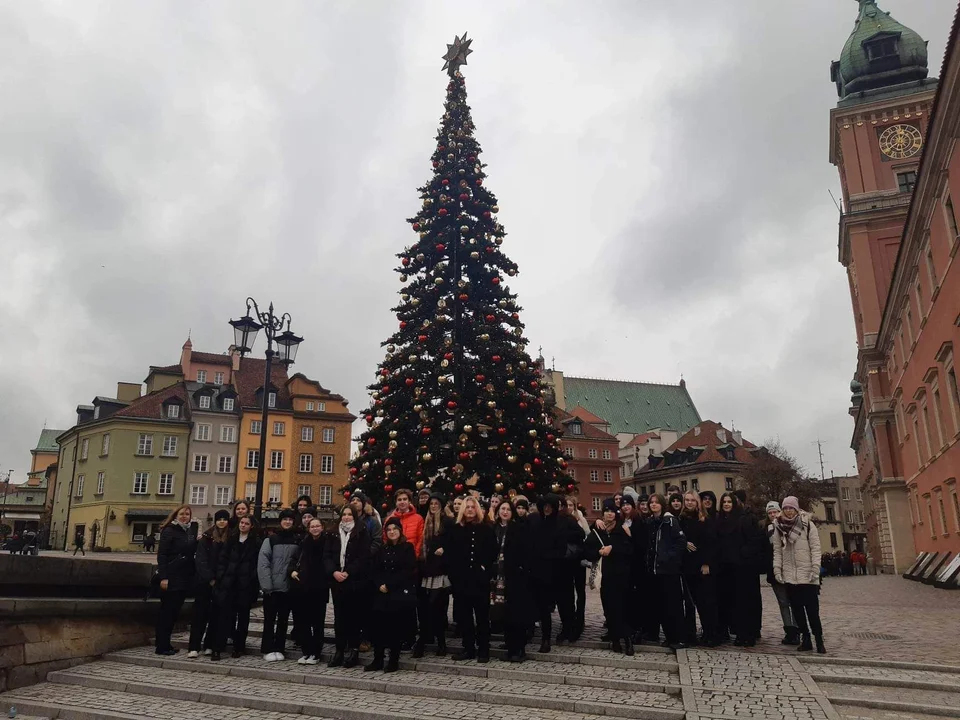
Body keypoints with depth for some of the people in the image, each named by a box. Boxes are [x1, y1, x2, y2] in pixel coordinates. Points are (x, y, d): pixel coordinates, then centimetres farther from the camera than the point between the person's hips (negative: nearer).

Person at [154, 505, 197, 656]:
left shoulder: (191, 531, 12)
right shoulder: (169, 531, -7)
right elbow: (161, 554, -12)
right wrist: (163, 577, -18)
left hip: (185, 578, 6)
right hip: (171, 578, -6)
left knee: (174, 611, 11)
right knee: (166, 611, 0)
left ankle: (165, 644, 21)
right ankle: (162, 646, 7)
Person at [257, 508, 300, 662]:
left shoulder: (296, 541, 6)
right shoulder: (271, 540, -2)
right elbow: (263, 563, -8)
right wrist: (266, 585, -14)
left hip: (288, 587, 2)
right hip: (272, 587, -2)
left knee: (283, 620, 9)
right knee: (269, 619, 4)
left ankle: (279, 649, 18)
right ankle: (268, 650, 13)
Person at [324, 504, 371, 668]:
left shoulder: (361, 533, -1)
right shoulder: (334, 534, 11)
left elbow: (363, 557, -9)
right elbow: (327, 556, 5)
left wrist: (348, 572, -15)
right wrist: (334, 572, -11)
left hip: (355, 581, -4)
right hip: (336, 581, 4)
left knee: (353, 616, 1)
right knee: (339, 616, 7)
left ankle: (353, 650, 9)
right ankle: (339, 650, 13)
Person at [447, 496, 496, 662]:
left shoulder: (486, 529, 3)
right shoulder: (455, 529, 8)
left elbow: (493, 552, 2)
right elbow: (450, 554, 5)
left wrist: (484, 567, -9)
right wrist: (453, 572, -3)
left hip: (480, 578, -2)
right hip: (461, 578, 2)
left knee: (482, 614, 2)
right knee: (464, 614, 6)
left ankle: (483, 650, 8)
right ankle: (468, 648, 16)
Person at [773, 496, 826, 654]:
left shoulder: (807, 524, -1)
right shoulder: (779, 527, 7)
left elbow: (815, 548, -4)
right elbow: (777, 551, 8)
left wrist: (815, 569, -12)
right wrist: (777, 569, -1)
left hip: (807, 575, -3)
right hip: (789, 576, 3)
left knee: (812, 610, -3)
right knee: (797, 609, 5)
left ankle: (819, 640, 6)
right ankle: (805, 639, 13)